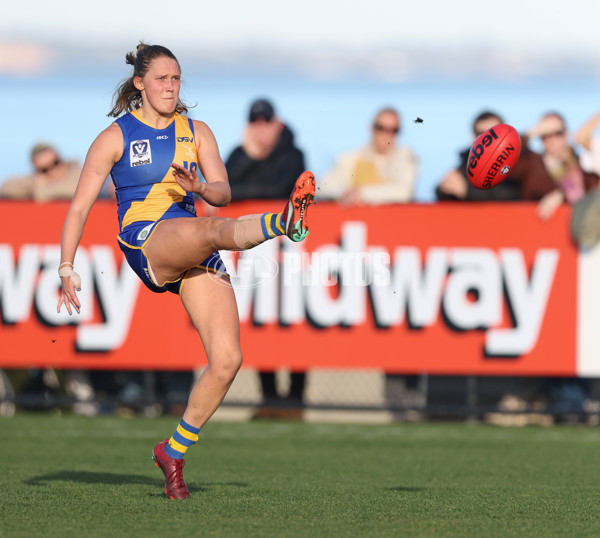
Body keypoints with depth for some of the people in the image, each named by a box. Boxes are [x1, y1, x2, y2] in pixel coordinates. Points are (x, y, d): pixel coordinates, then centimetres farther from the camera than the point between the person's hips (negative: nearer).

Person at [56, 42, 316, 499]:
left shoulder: (197, 132, 18)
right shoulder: (115, 137, 7)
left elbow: (223, 193, 7)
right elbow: (80, 206, 6)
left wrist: (199, 187, -15)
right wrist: (67, 268, -2)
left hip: (194, 255, 5)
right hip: (144, 241, -5)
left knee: (227, 359, -10)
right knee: (210, 229, -39)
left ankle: (174, 451, 5)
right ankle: (284, 221, -71)